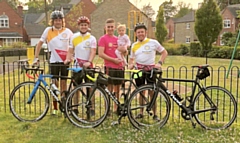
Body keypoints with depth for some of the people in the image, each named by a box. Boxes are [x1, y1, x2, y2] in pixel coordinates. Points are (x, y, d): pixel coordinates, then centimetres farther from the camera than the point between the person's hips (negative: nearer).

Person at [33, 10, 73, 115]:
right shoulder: (48, 30, -1)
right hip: (54, 61, 0)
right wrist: (36, 58, -7)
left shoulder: (67, 31, 1)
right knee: (54, 83, 0)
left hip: (65, 61, 1)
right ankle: (55, 108, 9)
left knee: (63, 83, 6)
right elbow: (39, 44, 0)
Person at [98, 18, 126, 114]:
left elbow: (124, 52, 22)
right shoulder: (103, 39, -3)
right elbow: (101, 54, -13)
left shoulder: (118, 39, 15)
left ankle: (116, 108, 24)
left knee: (117, 88, 12)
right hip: (109, 67, -6)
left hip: (119, 67, 6)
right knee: (109, 89, -3)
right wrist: (113, 59, -14)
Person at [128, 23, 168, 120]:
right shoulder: (134, 45, 10)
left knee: (152, 92, -3)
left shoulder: (153, 42, -1)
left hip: (150, 70, -3)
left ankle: (155, 114, 6)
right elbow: (131, 58, 20)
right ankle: (141, 112, 18)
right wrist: (131, 64, -2)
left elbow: (164, 52, 5)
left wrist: (160, 63, -9)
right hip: (139, 70, 3)